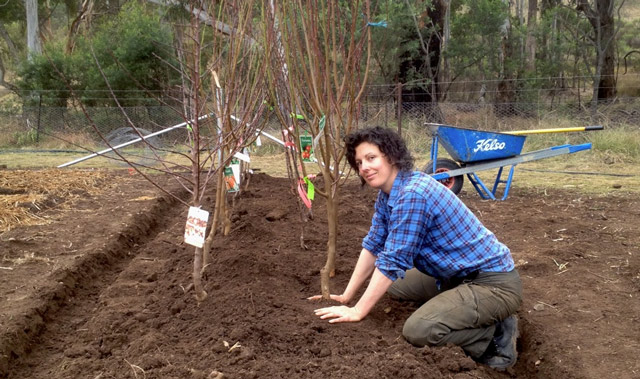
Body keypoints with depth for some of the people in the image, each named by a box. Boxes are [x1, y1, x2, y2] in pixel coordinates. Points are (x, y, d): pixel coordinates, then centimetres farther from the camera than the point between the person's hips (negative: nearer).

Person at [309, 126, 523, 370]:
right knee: (395, 287, 22)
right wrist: (346, 296, 9)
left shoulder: (412, 195, -25)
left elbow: (392, 261, -24)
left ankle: (497, 334, -2)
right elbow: (373, 245, 11)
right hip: (459, 275, 10)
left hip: (493, 282, -10)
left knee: (417, 331, -27)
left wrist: (357, 312, -18)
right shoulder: (388, 192, 5)